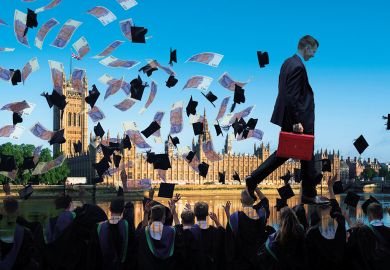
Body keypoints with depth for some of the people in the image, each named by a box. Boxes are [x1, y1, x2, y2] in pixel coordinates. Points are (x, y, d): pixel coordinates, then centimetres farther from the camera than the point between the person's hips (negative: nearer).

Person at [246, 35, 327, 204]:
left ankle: (254, 179, 11)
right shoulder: (298, 67, -19)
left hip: (287, 119, 10)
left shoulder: (288, 62, 11)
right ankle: (309, 195, 15)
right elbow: (293, 97, -24)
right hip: (299, 120, -10)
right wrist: (297, 122, -23)